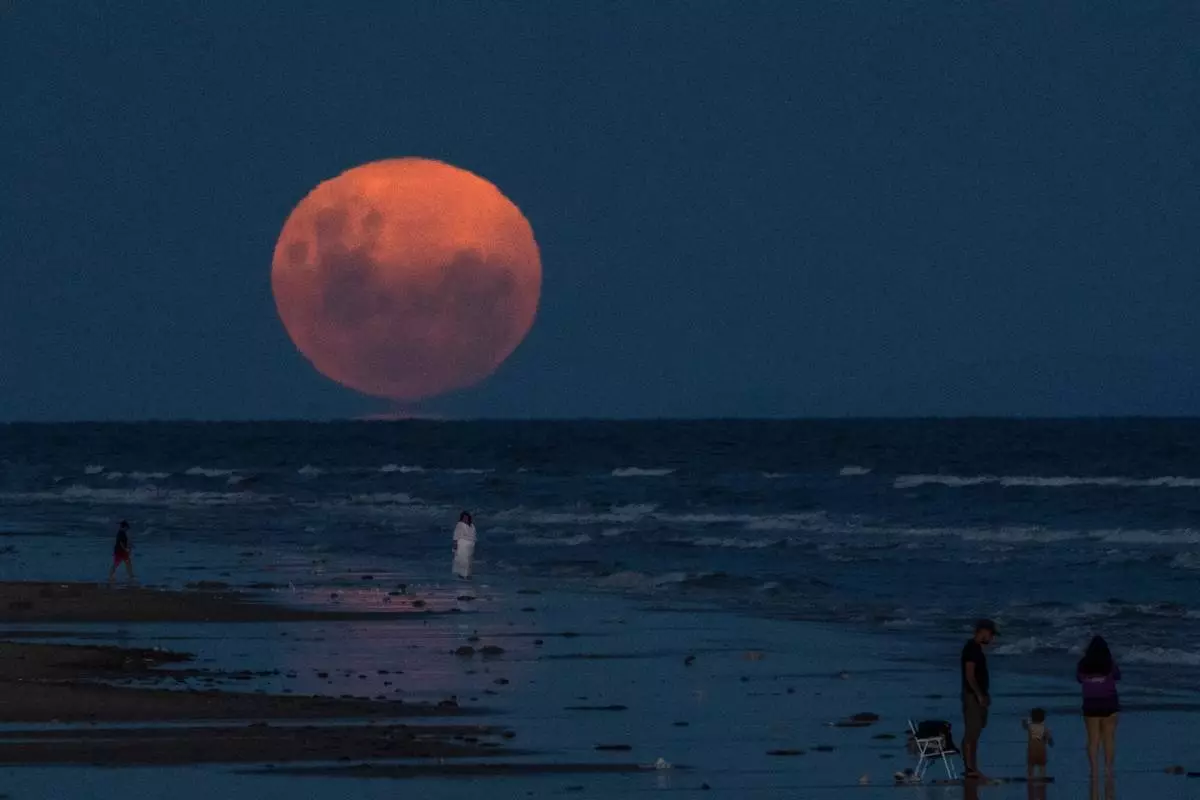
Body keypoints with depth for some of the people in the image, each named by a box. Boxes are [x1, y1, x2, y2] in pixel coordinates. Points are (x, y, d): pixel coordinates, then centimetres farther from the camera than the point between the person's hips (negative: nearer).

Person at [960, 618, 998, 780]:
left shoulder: (976, 648, 15)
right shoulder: (972, 648, -15)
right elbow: (969, 674, -21)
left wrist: (984, 694, 20)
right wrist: (979, 695, -20)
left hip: (978, 695, 10)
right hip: (973, 696, -10)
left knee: (974, 733, 12)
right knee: (971, 733, -10)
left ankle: (971, 768, 15)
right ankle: (970, 769, -11)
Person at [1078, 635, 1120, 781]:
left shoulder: (1083, 665, -4)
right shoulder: (1109, 664, -7)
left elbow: (1079, 679, 10)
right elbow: (1117, 676, 8)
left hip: (1090, 705, 1)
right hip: (1109, 703, -1)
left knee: (1093, 740, 5)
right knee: (1109, 738, 6)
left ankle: (1094, 769, 1)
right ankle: (1108, 768, 5)